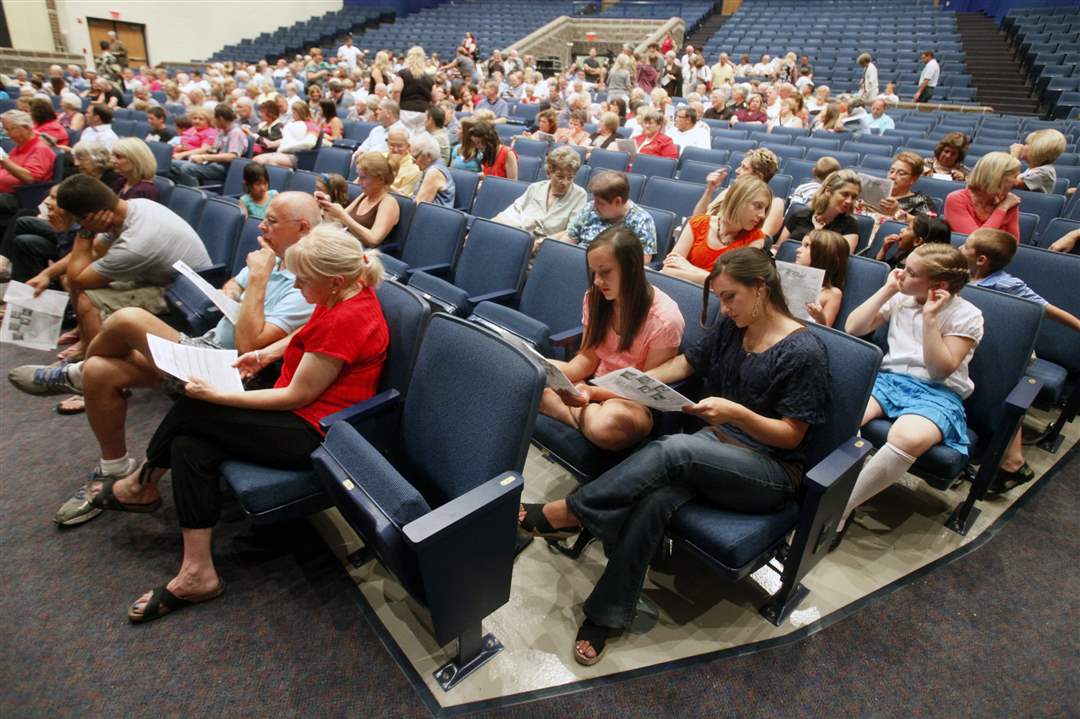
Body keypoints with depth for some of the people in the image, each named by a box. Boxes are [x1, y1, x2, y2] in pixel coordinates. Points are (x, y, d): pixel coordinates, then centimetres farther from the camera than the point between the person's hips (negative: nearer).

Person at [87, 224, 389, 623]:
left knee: (191, 410, -8)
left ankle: (141, 486, 15)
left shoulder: (345, 320, -26)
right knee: (189, 445, -1)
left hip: (314, 434, -10)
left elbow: (296, 396, -20)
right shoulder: (346, 292, 3)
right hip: (303, 415, 10)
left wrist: (216, 396, -15)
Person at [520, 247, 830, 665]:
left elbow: (791, 435, -10)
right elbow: (686, 363, 18)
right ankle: (608, 613, -18)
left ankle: (567, 514, -24)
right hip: (714, 447, 5)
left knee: (673, 449, -35)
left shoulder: (804, 352, -12)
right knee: (653, 501, -29)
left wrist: (736, 413, -26)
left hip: (770, 472, -5)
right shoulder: (730, 327, 6)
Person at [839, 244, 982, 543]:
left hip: (937, 393, -4)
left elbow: (941, 369, -7)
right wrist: (886, 290, 4)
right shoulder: (901, 300, 14)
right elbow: (853, 328, 7)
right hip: (888, 379, 4)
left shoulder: (966, 316, 1)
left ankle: (841, 508, -26)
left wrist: (929, 317, -12)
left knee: (908, 438, -39)